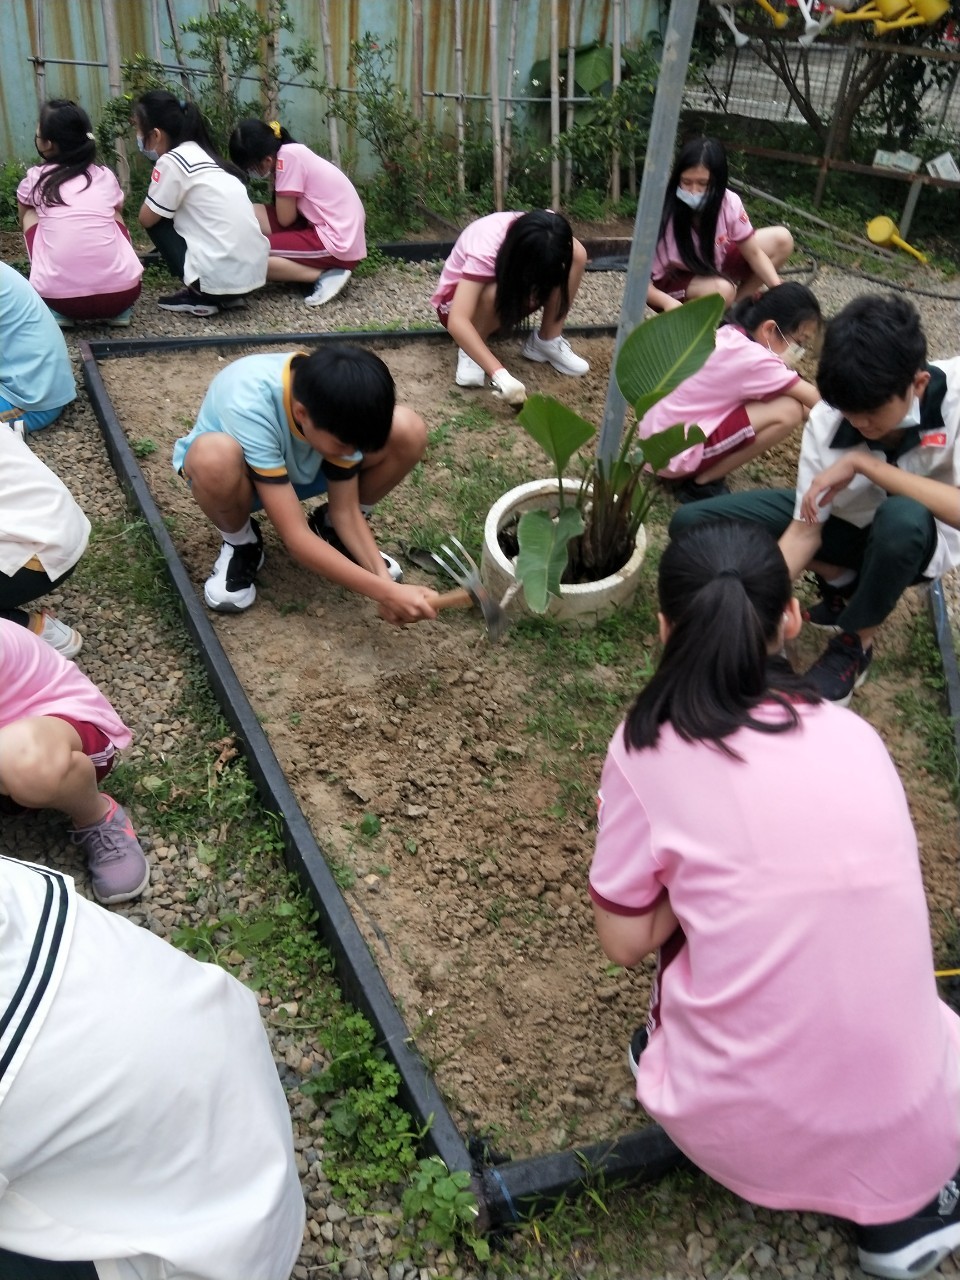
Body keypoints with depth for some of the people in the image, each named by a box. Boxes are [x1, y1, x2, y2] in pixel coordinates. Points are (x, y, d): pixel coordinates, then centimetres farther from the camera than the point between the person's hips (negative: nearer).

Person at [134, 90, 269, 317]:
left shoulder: (171, 161, -7)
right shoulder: (202, 154, 18)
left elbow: (146, 219, -1)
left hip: (220, 277, -8)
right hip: (254, 271, 8)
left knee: (156, 220, 11)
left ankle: (200, 297, 6)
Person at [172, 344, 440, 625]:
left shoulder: (339, 407, -27)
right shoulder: (248, 406, -41)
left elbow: (345, 510, -16)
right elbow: (295, 538, -39)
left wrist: (381, 576, -31)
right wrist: (386, 592, -41)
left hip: (299, 469, 4)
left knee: (408, 432, -22)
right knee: (214, 457, -42)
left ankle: (331, 529, 4)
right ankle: (240, 544, -7)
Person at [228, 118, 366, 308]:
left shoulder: (287, 156, -14)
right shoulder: (292, 153, 13)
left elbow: (285, 218, -10)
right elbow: (286, 214, 13)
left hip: (338, 243, -10)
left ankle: (325, 275, -8)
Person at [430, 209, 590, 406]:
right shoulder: (485, 251, -39)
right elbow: (457, 322, -46)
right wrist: (500, 375, -56)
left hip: (512, 293, 4)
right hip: (461, 296, -4)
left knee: (577, 255, -22)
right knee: (496, 293, -42)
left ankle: (547, 341, -9)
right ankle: (469, 352, -14)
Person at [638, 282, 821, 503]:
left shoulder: (728, 336, 6)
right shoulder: (753, 358, -20)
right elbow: (815, 400, -13)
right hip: (673, 455, -9)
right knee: (788, 411, -15)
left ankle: (698, 471, 9)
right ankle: (702, 482, -5)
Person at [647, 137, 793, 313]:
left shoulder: (729, 202, -20)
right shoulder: (663, 212, -31)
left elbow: (754, 253, -10)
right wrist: (668, 302, -48)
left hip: (713, 266, 5)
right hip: (670, 282, -5)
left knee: (782, 240, -7)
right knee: (722, 290, -36)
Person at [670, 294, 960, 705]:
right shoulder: (826, 419, -24)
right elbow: (805, 531, -21)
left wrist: (867, 464, -38)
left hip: (920, 539, -3)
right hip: (843, 522, 3)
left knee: (903, 517, -43)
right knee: (691, 525, -12)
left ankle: (855, 644, -13)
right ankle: (843, 582, 0)